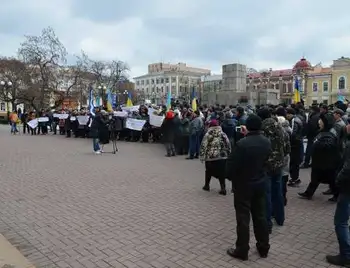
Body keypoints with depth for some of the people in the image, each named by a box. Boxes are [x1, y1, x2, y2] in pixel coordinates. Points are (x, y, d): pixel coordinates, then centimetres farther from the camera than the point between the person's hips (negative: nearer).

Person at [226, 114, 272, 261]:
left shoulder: (242, 143, -25)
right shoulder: (267, 142, -3)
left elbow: (231, 164, -19)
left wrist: (230, 177, 4)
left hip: (243, 185, -6)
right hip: (260, 183, 6)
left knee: (243, 218, 5)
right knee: (260, 215, 17)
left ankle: (242, 250, 16)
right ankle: (263, 248, 30)